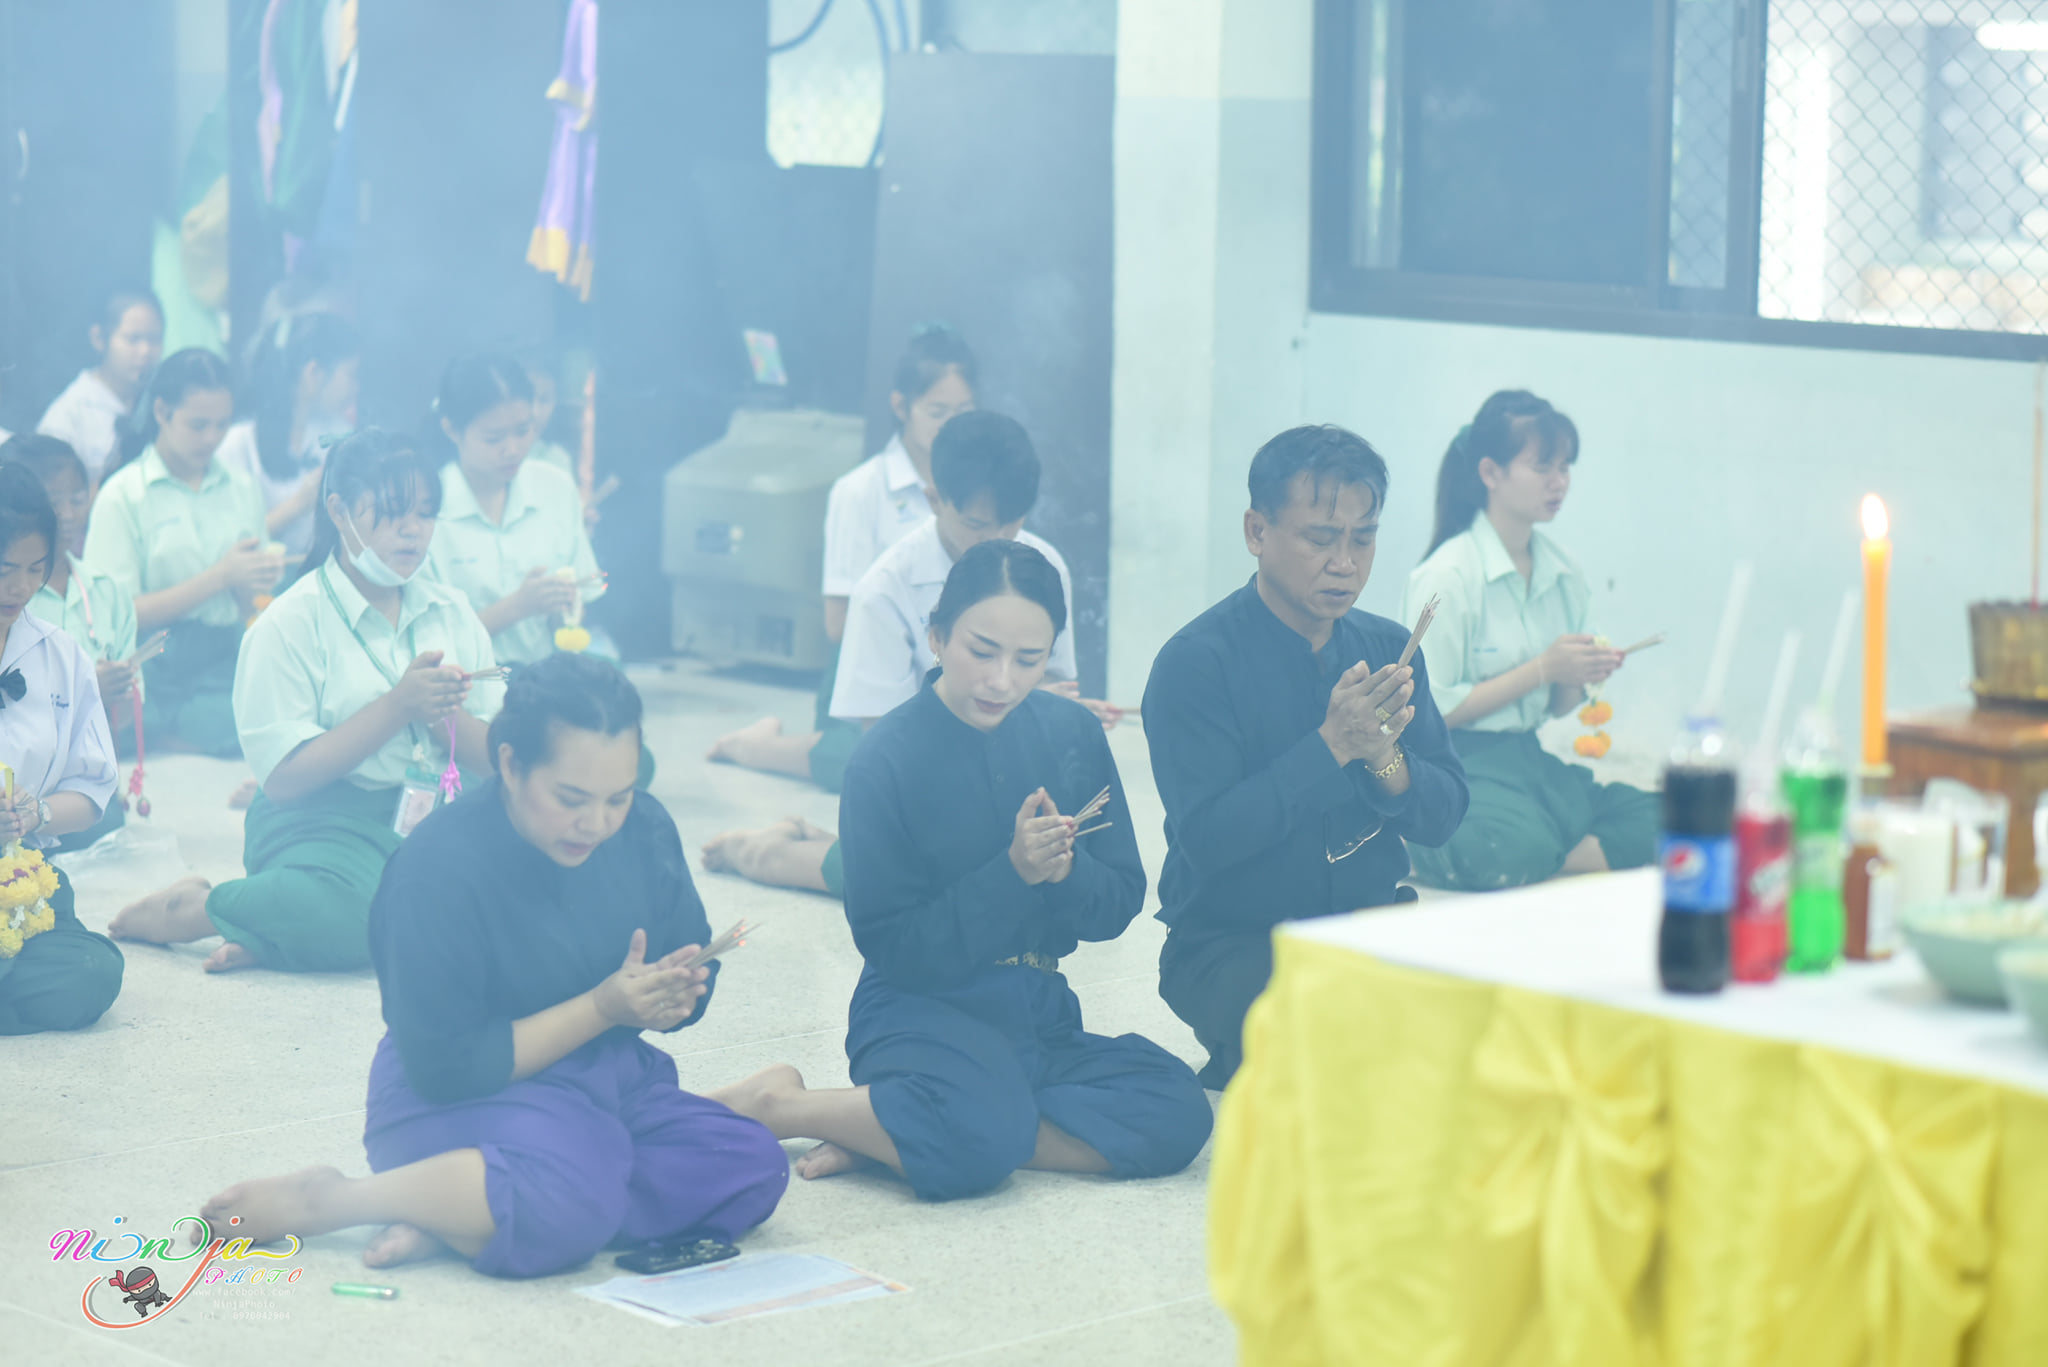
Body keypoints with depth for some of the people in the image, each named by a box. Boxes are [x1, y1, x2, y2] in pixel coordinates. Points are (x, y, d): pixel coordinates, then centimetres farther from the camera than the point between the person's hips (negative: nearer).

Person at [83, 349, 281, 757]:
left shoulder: (242, 493, 12)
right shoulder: (122, 496, -2)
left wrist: (257, 583, -9)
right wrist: (219, 577, -13)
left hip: (226, 671, 4)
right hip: (154, 678, -4)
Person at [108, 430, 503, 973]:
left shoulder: (451, 613, 14)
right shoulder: (292, 623, -2)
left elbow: (493, 760, 11)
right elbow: (283, 777, -10)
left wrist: (444, 713, -11)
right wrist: (398, 706, -14)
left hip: (436, 811, 6)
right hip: (319, 821, -6)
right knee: (343, 903, -41)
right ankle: (186, 909, -10)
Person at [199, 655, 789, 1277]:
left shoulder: (644, 829, -2)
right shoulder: (440, 867, -20)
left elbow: (694, 973, 13)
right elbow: (443, 1067, -19)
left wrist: (673, 996, -14)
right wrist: (603, 1007, -22)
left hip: (604, 1075, 8)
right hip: (454, 1100, -8)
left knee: (751, 1166, -18)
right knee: (567, 1199, -38)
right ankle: (324, 1200, -17)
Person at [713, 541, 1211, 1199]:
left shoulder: (1073, 733, 5)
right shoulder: (888, 757, -8)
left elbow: (1120, 902, 6)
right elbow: (891, 947, -10)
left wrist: (1066, 867, -17)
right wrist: (1013, 872, -21)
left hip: (1039, 1013, 6)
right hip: (919, 1008, -6)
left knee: (1177, 1113, -22)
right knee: (982, 1133, -37)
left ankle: (900, 1131, -17)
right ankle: (778, 1103, -13)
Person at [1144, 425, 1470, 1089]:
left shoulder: (1387, 648, 8)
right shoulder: (1197, 661, -10)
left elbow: (1443, 816, 3)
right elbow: (1205, 837, -20)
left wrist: (1385, 760, -19)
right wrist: (1332, 747, -24)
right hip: (1230, 947, -5)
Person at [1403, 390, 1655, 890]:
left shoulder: (1563, 575, 11)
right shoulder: (1447, 576, -9)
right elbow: (1433, 712, -12)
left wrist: (1581, 675, -5)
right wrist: (1541, 669, -14)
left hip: (1532, 757, 7)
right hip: (1464, 764, -7)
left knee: (1656, 823, -19)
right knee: (1520, 849, -39)